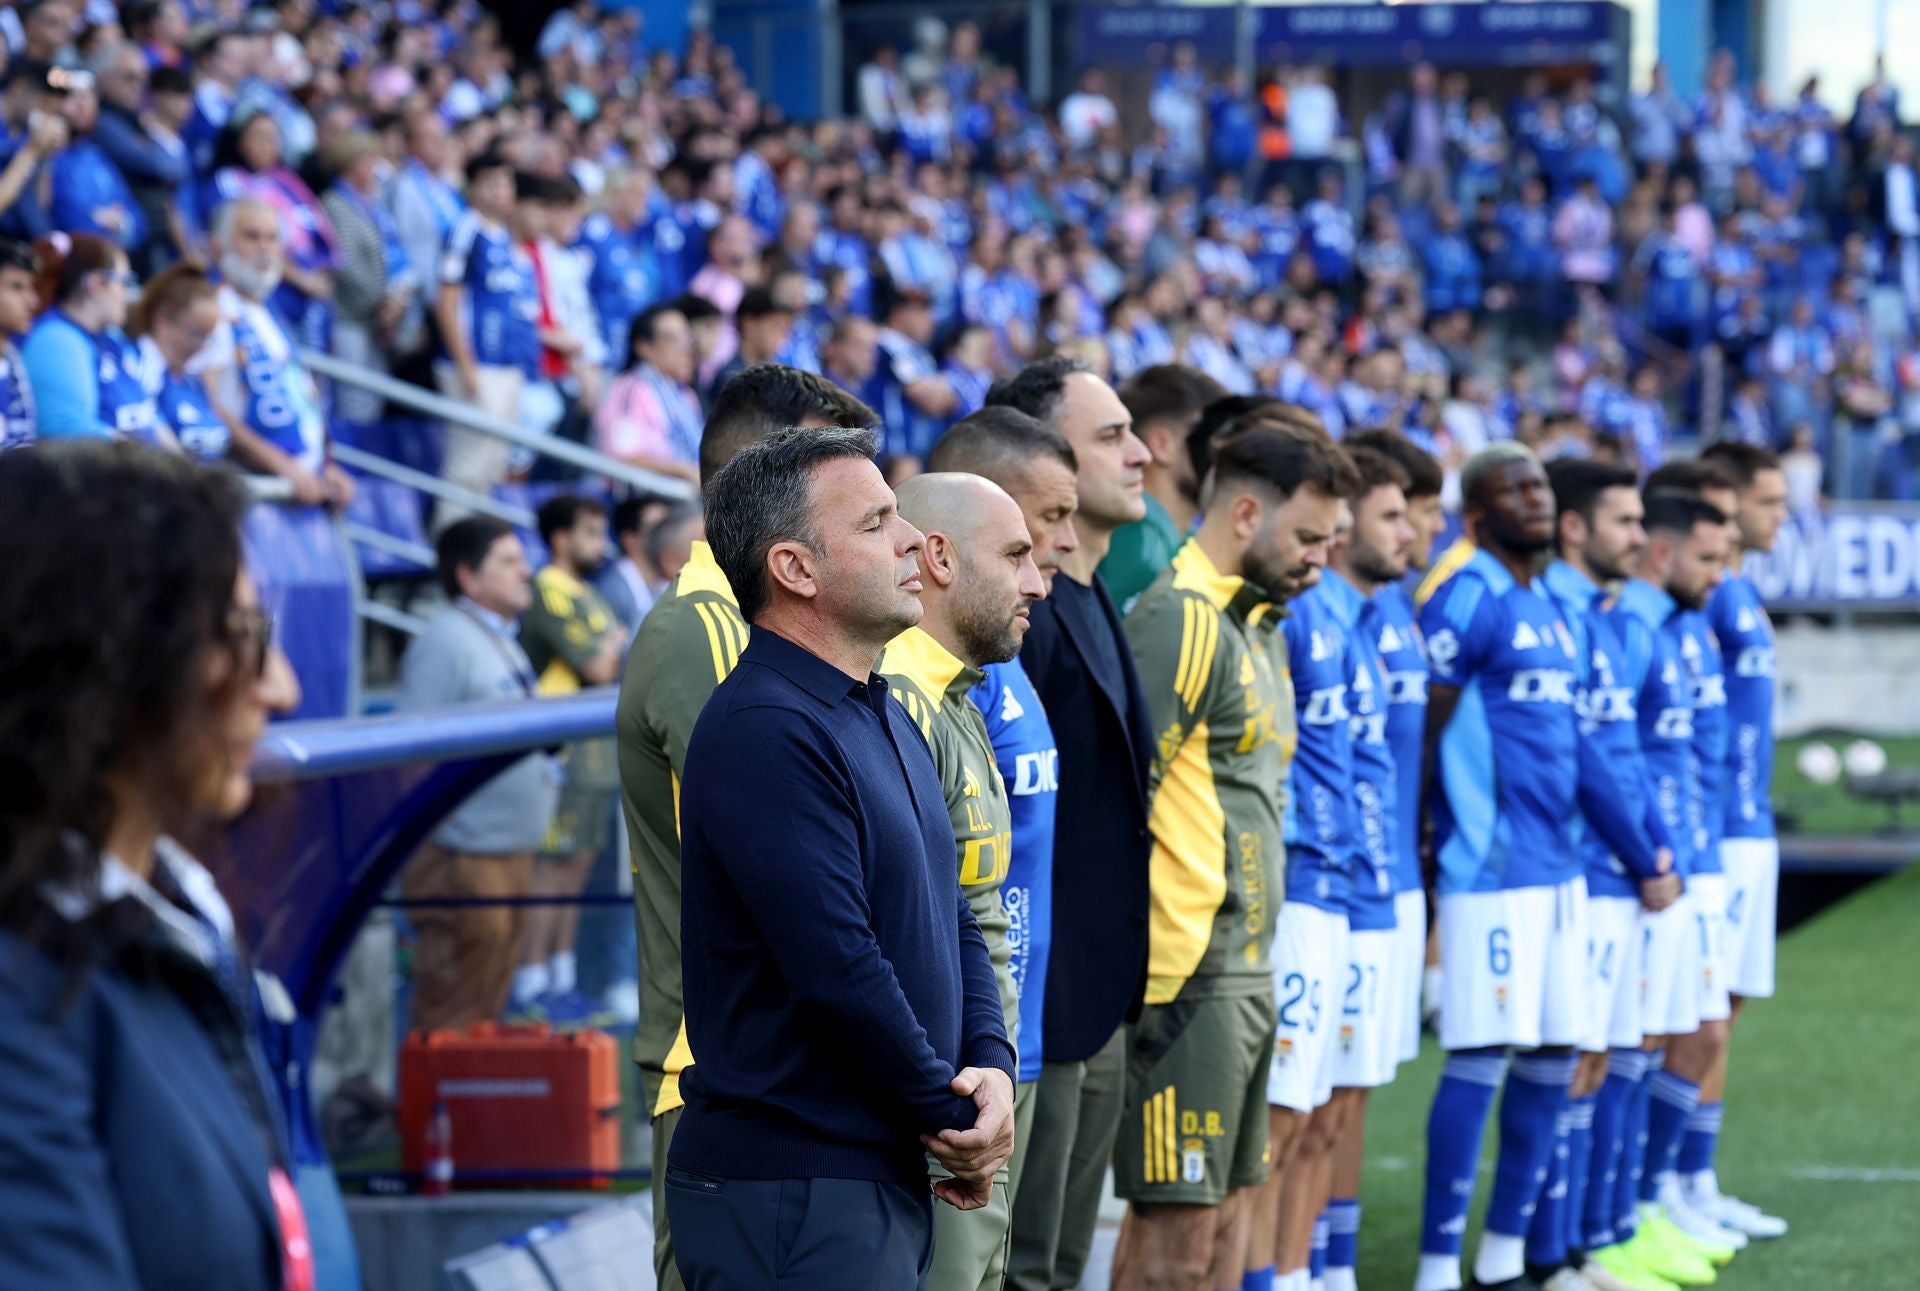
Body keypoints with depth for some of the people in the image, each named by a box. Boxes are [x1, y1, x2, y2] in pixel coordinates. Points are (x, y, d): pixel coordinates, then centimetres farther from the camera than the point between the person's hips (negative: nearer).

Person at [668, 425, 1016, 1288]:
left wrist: (990, 1067, -1)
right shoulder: (765, 730, -17)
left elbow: (953, 918, 18)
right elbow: (836, 967, -22)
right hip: (790, 1194, -10)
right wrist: (950, 1118, -11)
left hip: (887, 1180, 10)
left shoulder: (888, 721, 17)